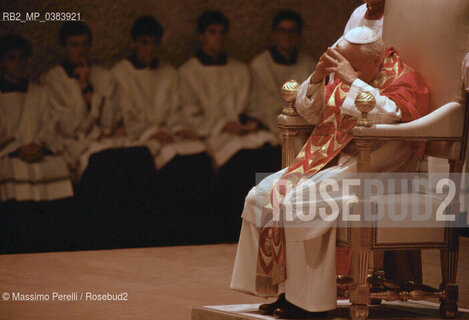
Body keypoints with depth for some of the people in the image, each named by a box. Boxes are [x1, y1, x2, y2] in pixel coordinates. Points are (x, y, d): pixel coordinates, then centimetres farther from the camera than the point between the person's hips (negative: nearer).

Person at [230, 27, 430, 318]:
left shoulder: (406, 81, -5)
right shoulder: (346, 79, 17)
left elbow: (388, 114, -26)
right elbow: (309, 112, 20)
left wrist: (353, 81, -22)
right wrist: (317, 78, 2)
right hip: (327, 161, 9)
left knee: (300, 202, -29)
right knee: (260, 197, -7)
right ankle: (283, 290, -6)